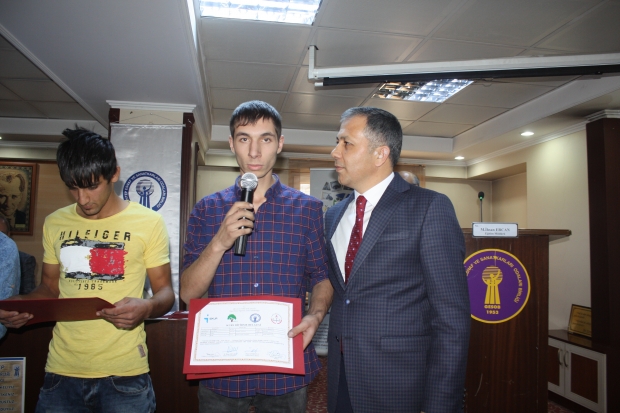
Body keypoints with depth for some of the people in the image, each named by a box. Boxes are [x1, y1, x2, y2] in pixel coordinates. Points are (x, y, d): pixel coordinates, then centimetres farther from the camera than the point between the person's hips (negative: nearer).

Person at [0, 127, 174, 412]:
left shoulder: (148, 222, -6)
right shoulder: (54, 224, 6)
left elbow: (165, 292, -1)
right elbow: (49, 287, 16)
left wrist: (147, 308, -23)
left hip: (124, 374, -3)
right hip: (61, 371, 3)